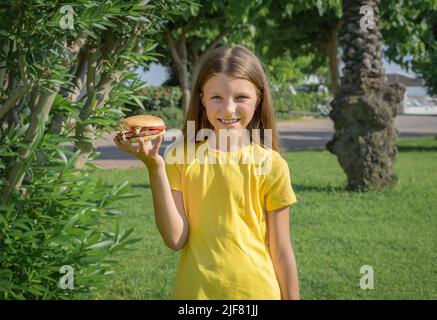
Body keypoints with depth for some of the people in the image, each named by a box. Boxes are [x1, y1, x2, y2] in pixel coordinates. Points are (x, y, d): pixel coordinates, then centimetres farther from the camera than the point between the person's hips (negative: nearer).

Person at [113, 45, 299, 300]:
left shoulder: (271, 164, -8)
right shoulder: (182, 157, -4)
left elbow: (281, 252, -3)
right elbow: (176, 239, -12)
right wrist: (155, 168, -19)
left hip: (257, 291, -1)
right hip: (195, 290, 1)